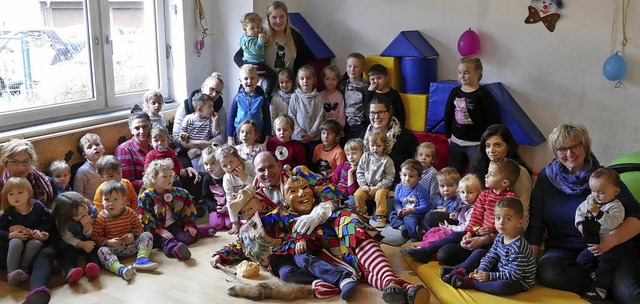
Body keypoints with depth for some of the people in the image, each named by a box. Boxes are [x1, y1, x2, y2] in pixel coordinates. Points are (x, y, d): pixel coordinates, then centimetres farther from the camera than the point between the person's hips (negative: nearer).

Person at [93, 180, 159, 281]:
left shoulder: (129, 213, 1)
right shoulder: (101, 218, -5)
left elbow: (138, 227, 8)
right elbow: (95, 236, -6)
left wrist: (133, 235, -14)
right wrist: (108, 242, -23)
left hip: (130, 245, 2)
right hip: (112, 248, -2)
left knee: (147, 235, -13)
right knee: (102, 250, -33)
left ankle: (141, 258, -33)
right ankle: (120, 269, -59)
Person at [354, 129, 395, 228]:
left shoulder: (387, 160, -7)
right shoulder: (365, 156, 3)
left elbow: (389, 178, -8)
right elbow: (359, 172, 7)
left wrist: (376, 188, -15)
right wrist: (363, 185, -7)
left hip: (381, 186, -3)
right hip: (367, 185, 3)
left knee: (380, 195, -34)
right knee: (358, 194, -22)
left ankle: (381, 217, -21)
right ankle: (362, 214, 0)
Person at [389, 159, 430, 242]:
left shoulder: (420, 190, -17)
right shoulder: (399, 187, -1)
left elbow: (425, 207, -17)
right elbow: (396, 201, 7)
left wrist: (412, 210, -24)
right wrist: (399, 210, -13)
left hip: (417, 213, -6)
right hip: (403, 212, 6)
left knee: (409, 218, -33)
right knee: (392, 214, -14)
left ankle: (415, 236, -37)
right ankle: (401, 227, -36)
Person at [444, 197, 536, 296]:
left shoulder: (518, 248, -30)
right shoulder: (500, 237, -3)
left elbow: (514, 275, -29)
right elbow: (490, 256, 4)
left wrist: (490, 276, -28)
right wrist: (481, 270, -14)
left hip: (519, 281, -9)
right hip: (502, 271, 9)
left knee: (503, 286, -41)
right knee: (479, 253, 8)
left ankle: (468, 282, -26)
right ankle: (459, 271, -2)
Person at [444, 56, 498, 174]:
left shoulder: (482, 94, -11)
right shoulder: (455, 92, 3)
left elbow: (492, 119, -9)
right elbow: (448, 114, 12)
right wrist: (448, 135, 12)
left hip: (475, 143, -5)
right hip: (456, 141, 5)